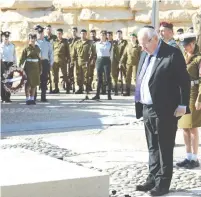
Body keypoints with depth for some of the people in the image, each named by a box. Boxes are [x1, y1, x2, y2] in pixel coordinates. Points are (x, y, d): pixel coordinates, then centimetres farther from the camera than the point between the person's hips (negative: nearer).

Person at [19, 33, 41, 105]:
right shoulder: (26, 49, -2)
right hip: (29, 68, -4)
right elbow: (22, 59, -3)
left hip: (36, 68, 5)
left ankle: (32, 99, 15)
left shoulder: (37, 48, 11)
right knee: (28, 84, -3)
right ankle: (27, 99, 3)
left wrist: (40, 69, 13)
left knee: (34, 84, 7)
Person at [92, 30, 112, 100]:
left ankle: (109, 95, 1)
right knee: (99, 78, 4)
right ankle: (97, 94, 6)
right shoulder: (97, 43, 11)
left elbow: (110, 52, 0)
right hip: (99, 60, 3)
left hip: (106, 60, -3)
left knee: (108, 78, -3)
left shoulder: (109, 44, 3)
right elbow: (96, 52, 12)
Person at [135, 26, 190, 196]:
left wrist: (182, 105, -15)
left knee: (164, 149, 1)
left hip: (165, 111, -7)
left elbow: (184, 81, -13)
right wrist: (139, 103, 12)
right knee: (152, 148, 15)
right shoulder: (145, 54, 12)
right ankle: (153, 180, 25)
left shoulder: (173, 54, -12)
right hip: (147, 109, 8)